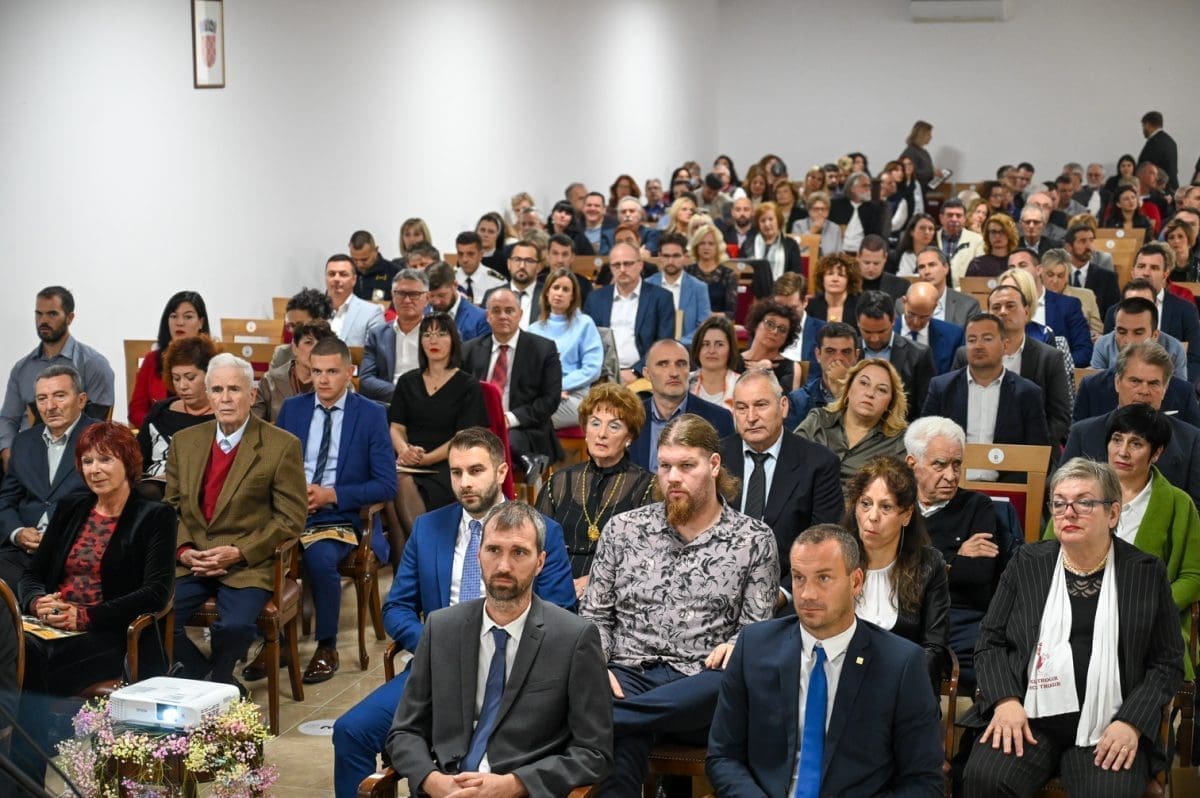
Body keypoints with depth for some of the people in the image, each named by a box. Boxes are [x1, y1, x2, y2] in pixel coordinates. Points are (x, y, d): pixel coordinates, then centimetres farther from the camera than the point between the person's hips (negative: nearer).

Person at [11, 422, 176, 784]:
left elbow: (157, 591, -8)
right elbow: (32, 573, 19)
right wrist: (38, 602, -7)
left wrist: (86, 616, -19)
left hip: (111, 636, -4)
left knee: (27, 669, -33)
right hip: (49, 627, 4)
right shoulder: (70, 509, 20)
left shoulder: (155, 517, 3)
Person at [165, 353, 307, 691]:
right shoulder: (184, 441, 11)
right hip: (191, 563, 4)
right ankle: (224, 688, 3)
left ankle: (217, 682, 4)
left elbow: (290, 518, -4)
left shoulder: (282, 446, -4)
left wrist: (238, 552, -13)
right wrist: (183, 549, -4)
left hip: (249, 566, -4)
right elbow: (171, 505, 15)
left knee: (235, 626, -30)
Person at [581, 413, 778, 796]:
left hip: (699, 683, 0)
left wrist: (736, 646, -17)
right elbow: (594, 615, 14)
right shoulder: (623, 529, 12)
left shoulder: (754, 540, 8)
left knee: (726, 685, -39)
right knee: (622, 745, -38)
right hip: (628, 673, 0)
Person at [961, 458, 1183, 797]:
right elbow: (990, 641, 12)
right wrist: (1005, 700, -6)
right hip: (1027, 717, 1)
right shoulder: (1027, 563, 11)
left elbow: (1167, 663, 7)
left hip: (1107, 729, -1)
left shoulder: (1146, 572, 7)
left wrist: (1132, 722, -8)